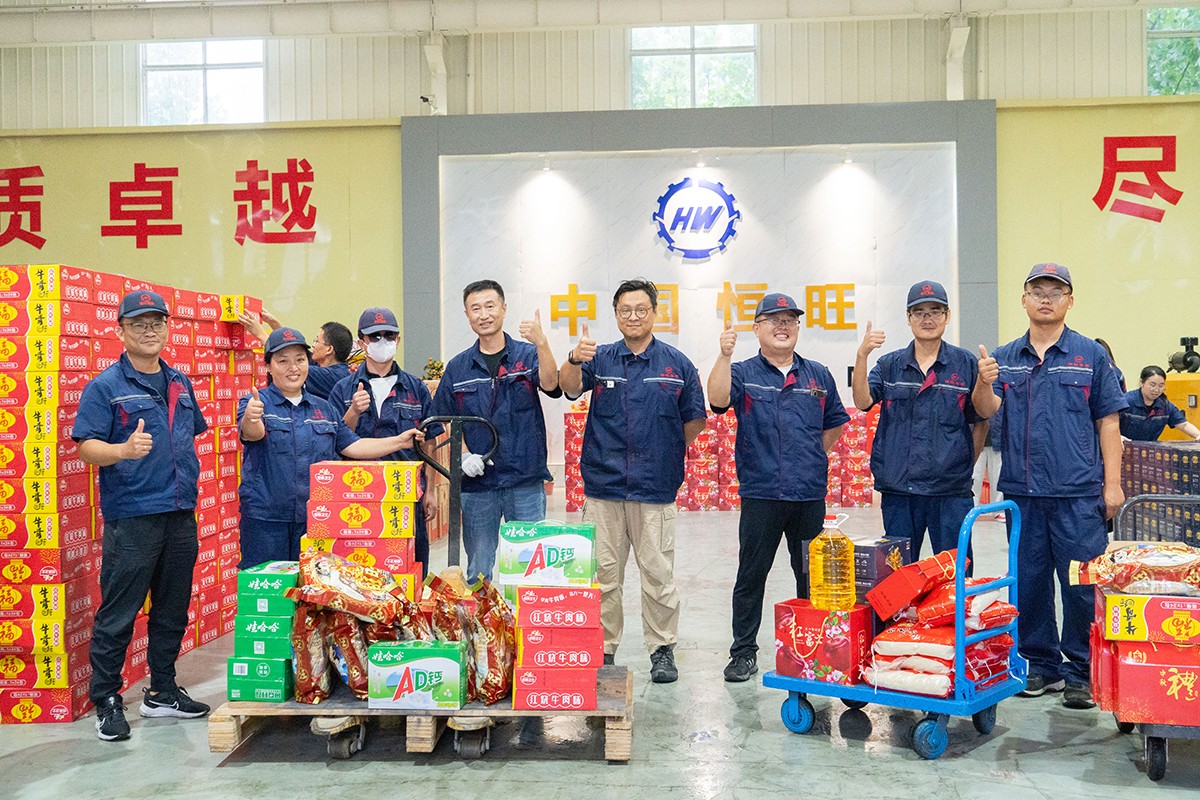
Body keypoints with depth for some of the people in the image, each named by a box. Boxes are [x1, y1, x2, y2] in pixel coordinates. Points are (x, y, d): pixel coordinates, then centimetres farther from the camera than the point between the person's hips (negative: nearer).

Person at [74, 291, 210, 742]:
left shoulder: (179, 384, 13)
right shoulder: (105, 386, -5)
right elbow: (87, 448, -12)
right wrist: (125, 450, -30)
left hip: (181, 516, 6)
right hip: (131, 518, -6)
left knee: (172, 610, 13)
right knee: (117, 614, -1)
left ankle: (162, 692, 26)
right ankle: (106, 702, 12)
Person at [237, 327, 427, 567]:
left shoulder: (323, 408, 14)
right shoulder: (257, 402, -2)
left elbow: (351, 445, 13)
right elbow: (252, 433, -23)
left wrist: (400, 442, 5)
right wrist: (251, 419, -47)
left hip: (315, 519, 4)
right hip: (266, 521, -4)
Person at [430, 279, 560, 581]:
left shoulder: (527, 355, 1)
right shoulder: (458, 367, 8)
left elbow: (551, 385, -18)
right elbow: (448, 421, 11)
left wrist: (541, 343, -34)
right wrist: (464, 455, -7)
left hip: (526, 480, -2)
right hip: (477, 481, 2)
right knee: (478, 571, 11)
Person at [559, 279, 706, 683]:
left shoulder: (677, 364, 5)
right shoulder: (600, 359, 6)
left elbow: (694, 421, 10)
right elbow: (569, 387, -12)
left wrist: (663, 454, 5)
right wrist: (574, 359, -33)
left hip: (656, 487, -1)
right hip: (603, 486, 1)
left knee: (658, 573, 4)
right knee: (603, 574, 8)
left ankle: (662, 650, 17)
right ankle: (602, 650, 19)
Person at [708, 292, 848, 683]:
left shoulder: (818, 375, 11)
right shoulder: (743, 373, 2)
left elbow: (834, 424, 21)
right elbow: (718, 400, -19)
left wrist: (813, 458, 10)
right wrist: (724, 356, -31)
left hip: (810, 494, 3)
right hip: (760, 494, -3)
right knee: (751, 576, 4)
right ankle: (743, 651, 15)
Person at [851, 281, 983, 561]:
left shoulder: (966, 364, 3)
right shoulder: (889, 365, 8)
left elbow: (981, 420, 8)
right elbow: (863, 401, -8)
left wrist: (966, 465, 0)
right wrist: (862, 355, -21)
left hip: (950, 491, -2)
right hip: (898, 488, 2)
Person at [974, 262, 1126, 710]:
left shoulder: (1091, 355, 3)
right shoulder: (1004, 358, 9)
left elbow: (1107, 421, 2)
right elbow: (988, 411, -3)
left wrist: (1112, 483, -3)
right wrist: (985, 383, -25)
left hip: (1078, 491, -3)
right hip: (1021, 489, 3)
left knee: (1081, 584, 0)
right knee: (1030, 581, 11)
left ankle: (1082, 673, 13)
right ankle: (1043, 664, 24)